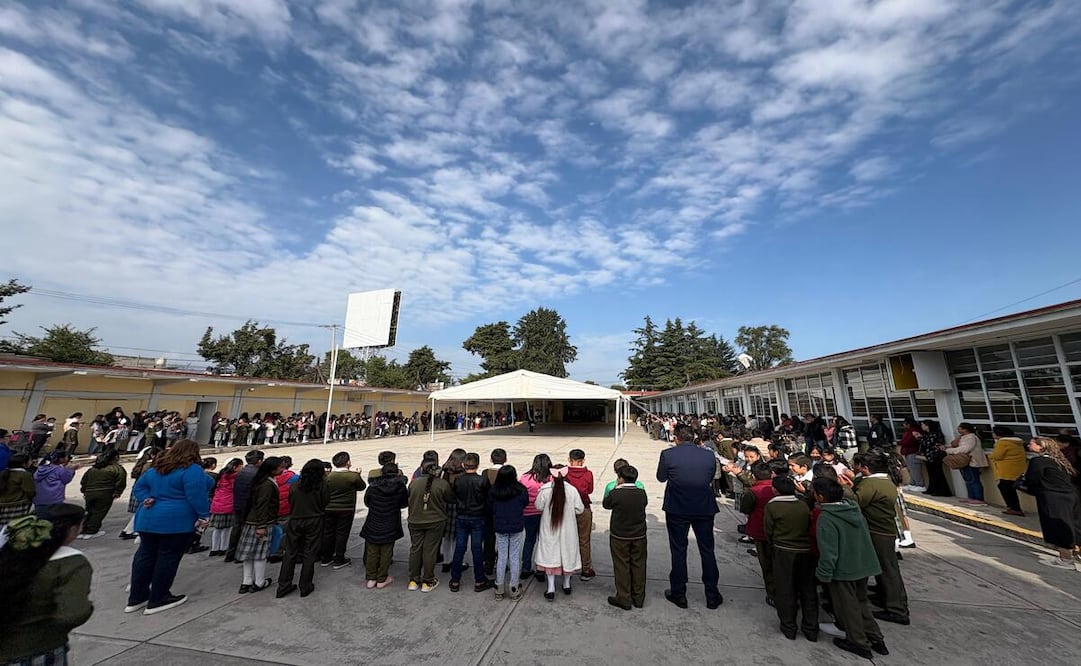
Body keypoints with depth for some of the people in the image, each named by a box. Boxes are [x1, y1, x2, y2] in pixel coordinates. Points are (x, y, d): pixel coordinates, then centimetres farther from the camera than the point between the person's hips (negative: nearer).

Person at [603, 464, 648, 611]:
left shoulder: (615, 493, -19)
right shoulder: (642, 493, -10)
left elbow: (605, 504, -2)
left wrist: (616, 488, 3)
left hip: (619, 537, -3)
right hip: (639, 536, 4)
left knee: (622, 567, 10)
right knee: (638, 565, 17)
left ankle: (624, 599, 19)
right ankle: (638, 598, 29)